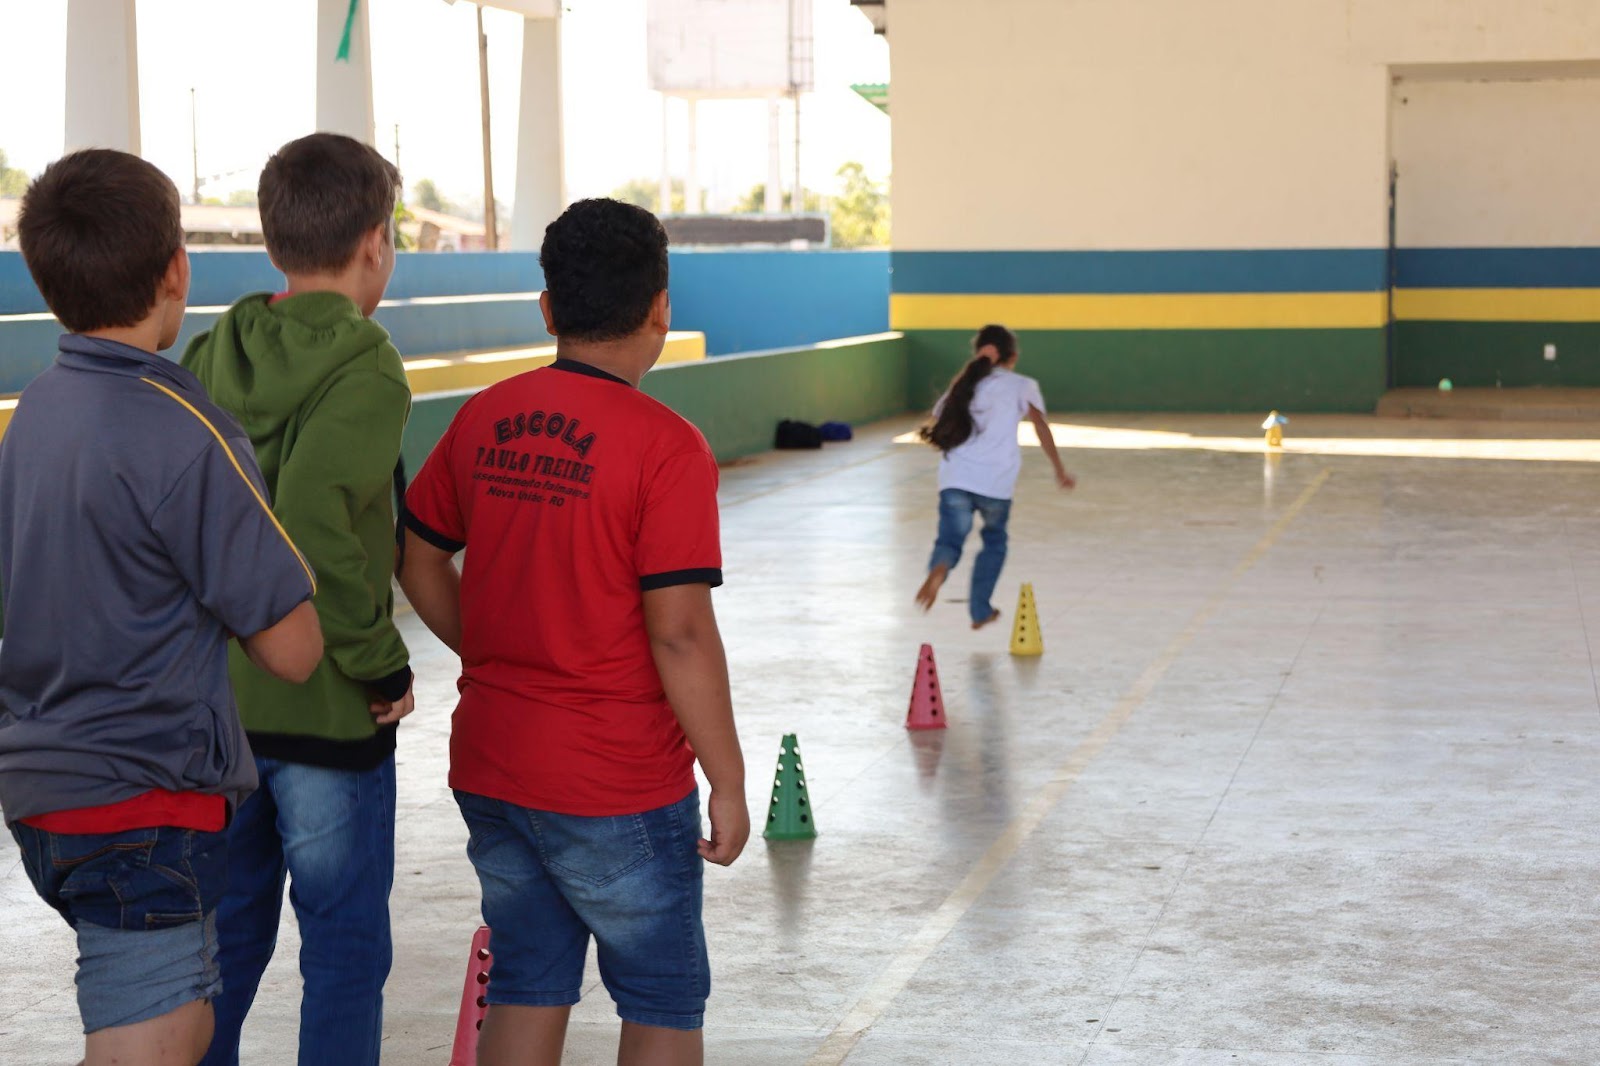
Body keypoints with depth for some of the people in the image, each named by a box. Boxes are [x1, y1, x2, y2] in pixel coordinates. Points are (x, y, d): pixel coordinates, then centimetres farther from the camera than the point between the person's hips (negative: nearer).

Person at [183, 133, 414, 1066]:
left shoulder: (211, 358, 4)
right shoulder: (363, 370, -16)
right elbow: (314, 522, -28)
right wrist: (381, 663, -19)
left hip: (215, 701, 6)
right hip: (328, 711, -6)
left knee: (226, 935, 19)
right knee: (346, 952, 8)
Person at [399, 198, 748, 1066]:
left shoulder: (483, 419, 1)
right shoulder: (666, 447, -16)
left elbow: (417, 559, 11)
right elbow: (679, 634, -18)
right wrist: (728, 782, -10)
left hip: (490, 766, 6)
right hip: (618, 786, -6)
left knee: (527, 992, 17)